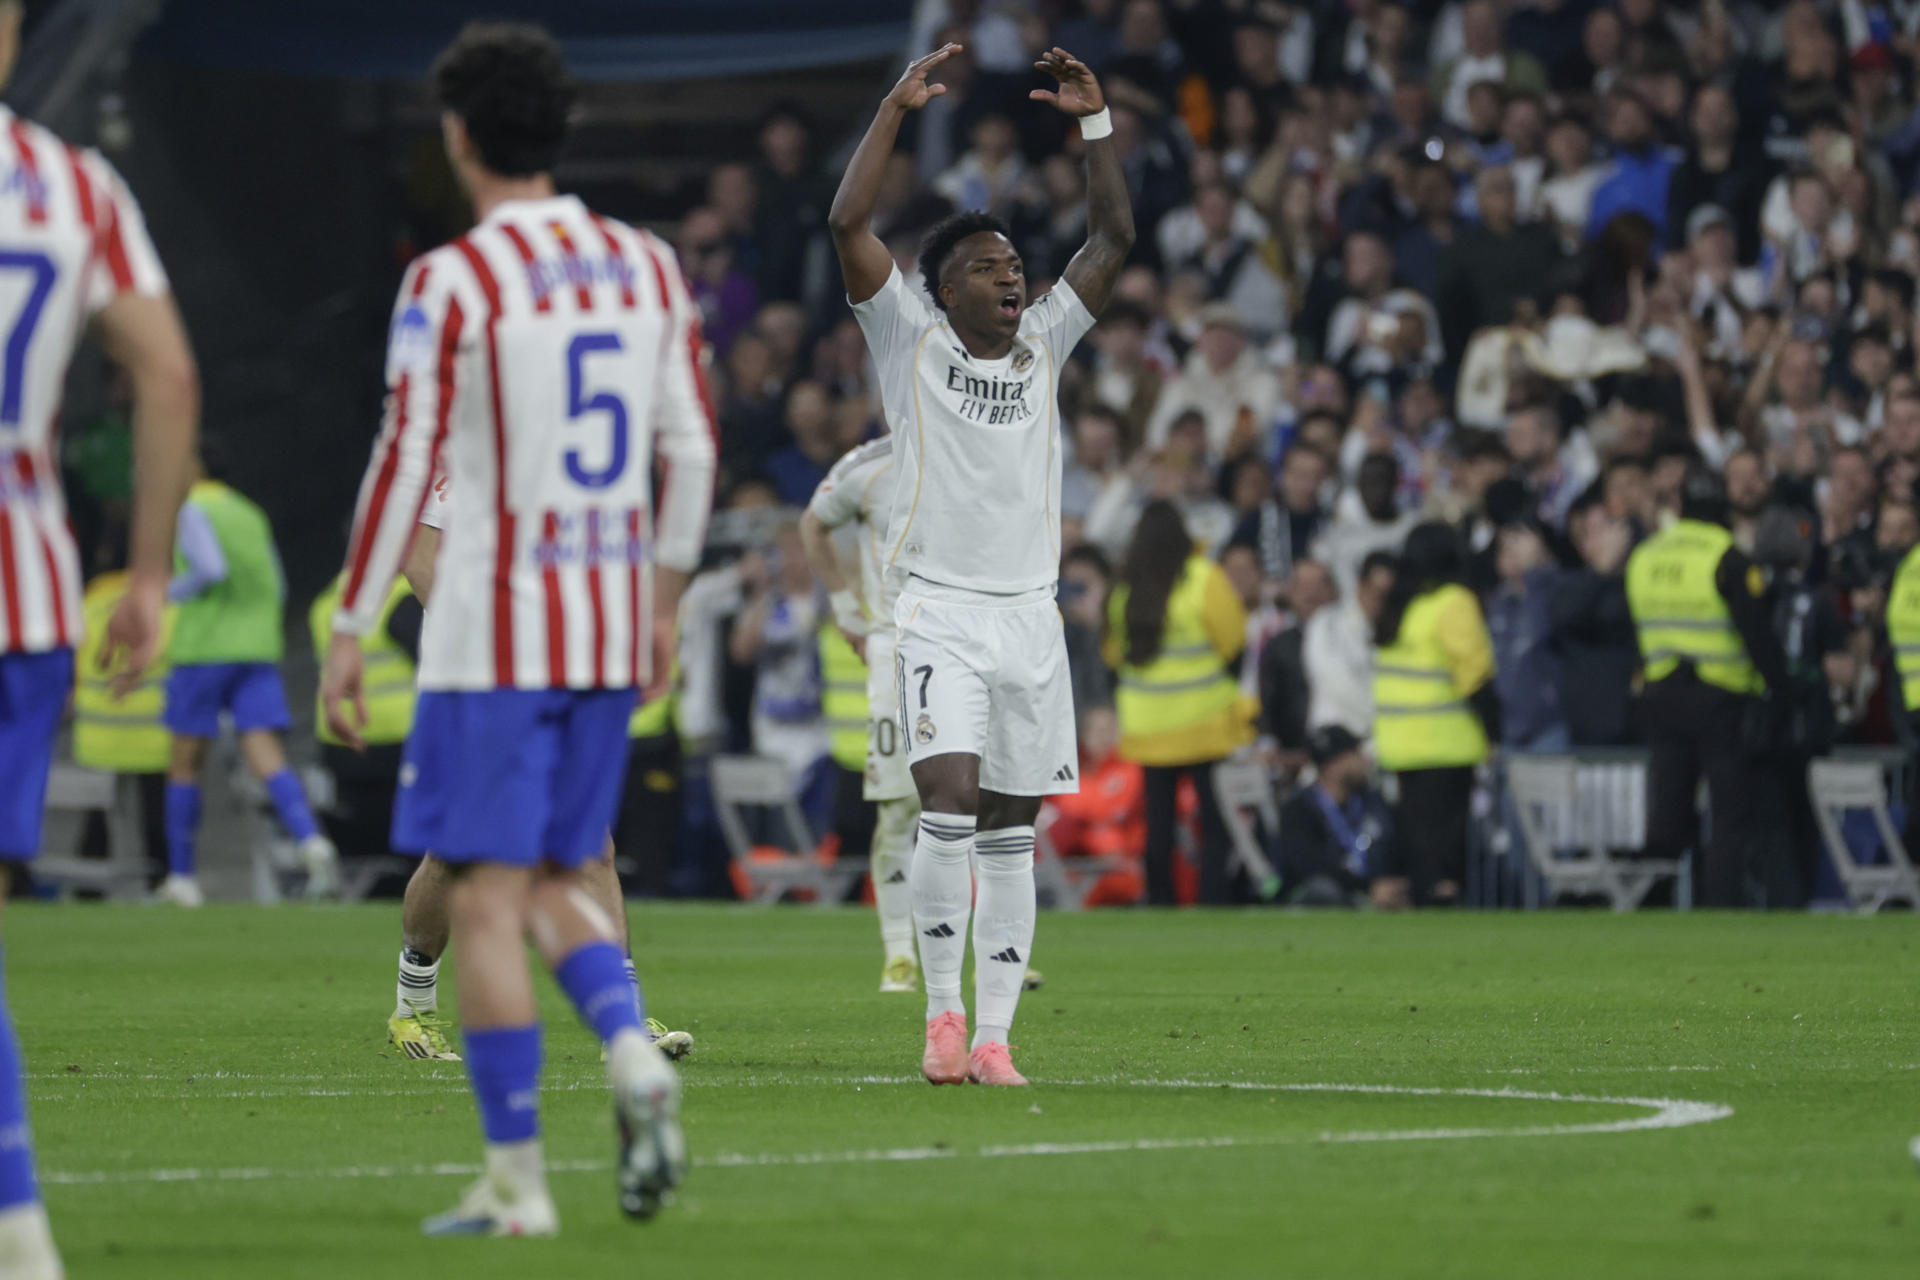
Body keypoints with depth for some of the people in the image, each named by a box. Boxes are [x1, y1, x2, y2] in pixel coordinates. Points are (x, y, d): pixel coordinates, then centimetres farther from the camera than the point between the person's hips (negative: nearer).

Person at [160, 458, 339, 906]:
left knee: (185, 763, 9)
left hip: (203, 650, -5)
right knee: (266, 757, -6)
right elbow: (276, 589, 19)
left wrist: (171, 591, -4)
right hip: (259, 650, 5)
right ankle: (313, 845, -30)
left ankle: (181, 876, 14)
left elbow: (211, 568, -20)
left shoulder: (192, 510, -5)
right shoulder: (251, 514, 16)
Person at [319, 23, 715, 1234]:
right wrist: (664, 597, 21)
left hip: (493, 633, -6)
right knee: (554, 880, 18)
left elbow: (406, 461, -13)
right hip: (613, 626, 6)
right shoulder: (647, 265, 8)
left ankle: (517, 1180, -1)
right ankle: (635, 1055, -8)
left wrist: (352, 628, -7)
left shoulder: (452, 281, -10)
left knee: (488, 901, -1)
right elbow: (693, 449, 10)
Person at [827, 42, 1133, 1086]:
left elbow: (1114, 237, 12)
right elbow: (847, 224, -8)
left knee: (1010, 838, 3)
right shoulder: (910, 341, 2)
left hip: (1029, 616, 4)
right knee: (949, 807, -18)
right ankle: (942, 1011, -7)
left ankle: (993, 1034, 5)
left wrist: (1095, 121, 3)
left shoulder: (1043, 344, 13)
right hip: (938, 612, -4)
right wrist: (898, 107, -10)